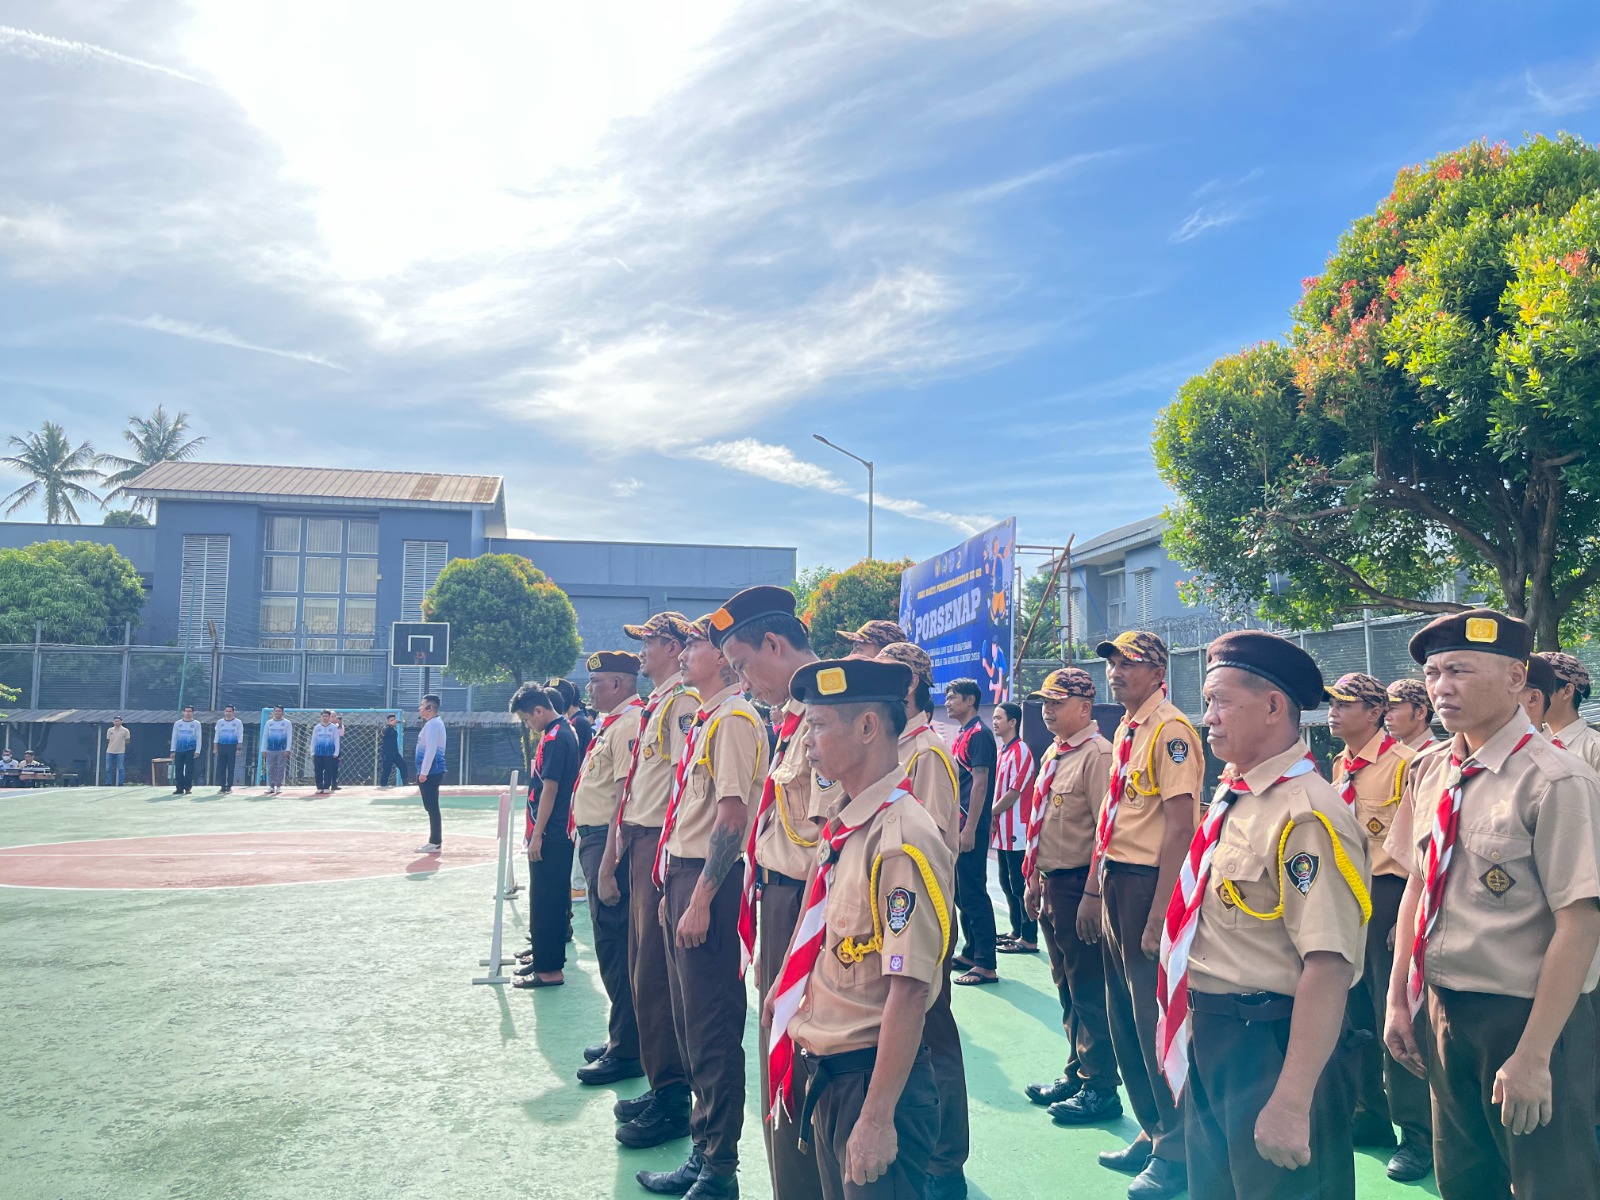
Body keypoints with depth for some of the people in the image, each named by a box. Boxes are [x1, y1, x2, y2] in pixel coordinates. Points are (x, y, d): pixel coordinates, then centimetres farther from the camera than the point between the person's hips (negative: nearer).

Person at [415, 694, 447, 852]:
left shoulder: (432, 724, -15)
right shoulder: (435, 723, 18)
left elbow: (431, 750, -22)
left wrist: (423, 772, -21)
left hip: (430, 771, -10)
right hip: (433, 771, 10)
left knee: (432, 807, -7)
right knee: (432, 807, 13)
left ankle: (435, 843, -5)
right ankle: (435, 841, 17)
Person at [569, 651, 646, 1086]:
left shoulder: (629, 723, -17)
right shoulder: (610, 722, 15)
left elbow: (625, 797, -22)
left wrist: (608, 866, -24)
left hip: (610, 842, -11)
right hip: (593, 839, 11)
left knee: (615, 948, -3)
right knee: (611, 945, 18)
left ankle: (627, 1053, 8)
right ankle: (621, 1038, 31)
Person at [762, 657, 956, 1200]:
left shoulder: (902, 840, -23)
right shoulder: (843, 824, 4)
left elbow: (909, 992, -24)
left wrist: (877, 1117, -23)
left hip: (872, 1078, -8)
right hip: (825, 1073, 8)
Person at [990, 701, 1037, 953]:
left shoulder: (1020, 751, -14)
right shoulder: (1003, 751, 15)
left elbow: (1013, 793, -17)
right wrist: (993, 818, 4)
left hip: (1016, 831, -9)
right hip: (1003, 830, 9)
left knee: (1020, 885, -5)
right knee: (1007, 883, 15)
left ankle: (1029, 939, 2)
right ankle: (1017, 932, 25)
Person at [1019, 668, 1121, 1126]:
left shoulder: (1097, 755, -15)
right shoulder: (1053, 755, 13)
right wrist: (1034, 878, 19)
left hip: (1079, 885, -9)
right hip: (1051, 882, 9)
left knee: (1089, 989, 1)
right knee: (1066, 986, 18)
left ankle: (1100, 1088, 13)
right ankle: (1076, 1073, 31)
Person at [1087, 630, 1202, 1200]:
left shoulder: (1170, 731, -15)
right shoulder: (1124, 731, 13)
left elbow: (1180, 827, -19)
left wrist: (1157, 913, -22)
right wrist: (1093, 890, 18)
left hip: (1149, 882, -9)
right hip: (1115, 879, 9)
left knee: (1154, 1018, 0)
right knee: (1124, 1015, 16)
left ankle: (1177, 1151, 15)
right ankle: (1152, 1132, 31)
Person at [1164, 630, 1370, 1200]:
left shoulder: (1308, 816, -23)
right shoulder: (1230, 798, 5)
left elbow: (1328, 968, -27)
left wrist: (1291, 1103, -28)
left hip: (1271, 1046, -8)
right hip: (1209, 1040, 9)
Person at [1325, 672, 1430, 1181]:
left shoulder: (1403, 763, -13)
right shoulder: (1338, 767, 11)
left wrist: (1407, 915, -19)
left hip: (1387, 896, -7)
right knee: (1355, 1011, 15)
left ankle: (1419, 1135, 13)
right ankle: (1371, 1117, 30)